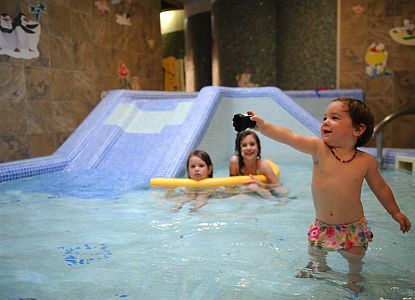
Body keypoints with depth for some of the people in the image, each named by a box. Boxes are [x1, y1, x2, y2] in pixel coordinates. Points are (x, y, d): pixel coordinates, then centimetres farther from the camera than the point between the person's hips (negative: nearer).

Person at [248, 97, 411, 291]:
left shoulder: (366, 161, -11)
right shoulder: (319, 149, -14)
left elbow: (380, 187, 5)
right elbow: (289, 137, -27)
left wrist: (395, 213, 13)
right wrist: (263, 126, -41)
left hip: (353, 227, -1)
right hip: (322, 225, 1)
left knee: (355, 259, 7)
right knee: (315, 253, 13)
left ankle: (354, 278, 38)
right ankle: (319, 267, 45)